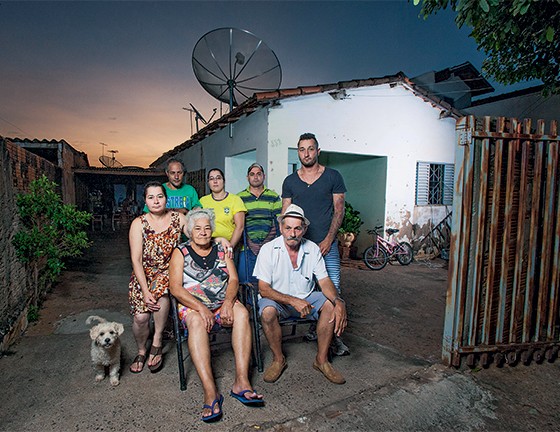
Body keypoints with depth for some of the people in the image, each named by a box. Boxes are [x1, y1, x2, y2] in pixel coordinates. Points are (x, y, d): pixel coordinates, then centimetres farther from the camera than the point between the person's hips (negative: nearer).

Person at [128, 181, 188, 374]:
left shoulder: (178, 218, -2)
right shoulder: (139, 223, -7)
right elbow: (136, 260, -12)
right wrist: (145, 291, -20)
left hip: (169, 273, 0)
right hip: (143, 275, 0)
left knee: (160, 288, -33)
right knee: (140, 317, -17)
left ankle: (157, 341, -12)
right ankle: (141, 351, 18)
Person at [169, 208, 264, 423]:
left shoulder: (221, 250, 13)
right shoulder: (180, 252, 5)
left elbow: (234, 280, 4)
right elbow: (175, 287, -7)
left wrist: (228, 302, -16)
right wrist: (201, 308, -20)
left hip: (223, 303, 3)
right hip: (192, 305, -2)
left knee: (242, 313, -28)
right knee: (197, 322, -35)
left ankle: (241, 382, -30)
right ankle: (210, 393, -39)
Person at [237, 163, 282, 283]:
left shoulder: (274, 197, 12)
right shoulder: (239, 197, 11)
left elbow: (279, 222, 6)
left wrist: (266, 243, -7)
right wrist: (250, 244, -7)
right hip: (247, 248, 0)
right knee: (245, 280, -2)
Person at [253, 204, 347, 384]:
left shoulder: (313, 249, -4)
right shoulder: (268, 249, -14)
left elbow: (324, 281, -7)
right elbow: (263, 289, -17)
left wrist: (339, 302, -28)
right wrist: (293, 301, -30)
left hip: (306, 298, 3)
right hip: (277, 300, -3)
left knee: (330, 305, -21)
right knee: (267, 311, -33)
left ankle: (321, 359, -4)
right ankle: (278, 359, -7)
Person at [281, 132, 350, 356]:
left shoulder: (333, 176, 3)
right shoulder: (290, 181, 9)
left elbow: (339, 209, 1)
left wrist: (328, 239, -8)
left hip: (326, 243, -2)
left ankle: (334, 335, 5)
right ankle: (315, 327, 25)